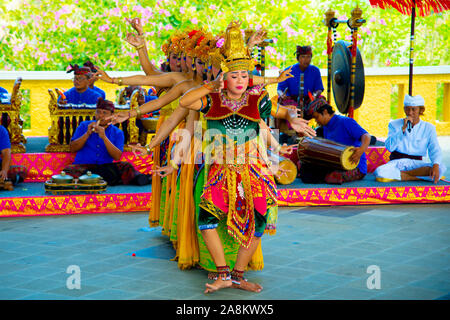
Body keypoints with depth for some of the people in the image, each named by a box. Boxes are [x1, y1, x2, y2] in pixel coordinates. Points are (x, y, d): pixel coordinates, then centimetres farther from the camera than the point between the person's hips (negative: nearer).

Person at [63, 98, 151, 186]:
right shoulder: (84, 126, 13)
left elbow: (117, 157, -5)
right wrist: (87, 134, -9)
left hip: (105, 167, 1)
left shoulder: (117, 133, 10)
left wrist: (104, 137, -15)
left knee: (125, 166, -25)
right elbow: (72, 149, 4)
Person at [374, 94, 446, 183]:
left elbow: (435, 150, -4)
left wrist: (436, 165, -26)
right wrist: (403, 128, -15)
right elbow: (390, 147, -8)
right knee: (379, 173, -34)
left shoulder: (428, 128, 7)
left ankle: (400, 174, -22)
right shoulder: (394, 124, 5)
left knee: (441, 168, -29)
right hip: (396, 162, -1)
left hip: (416, 163, 1)